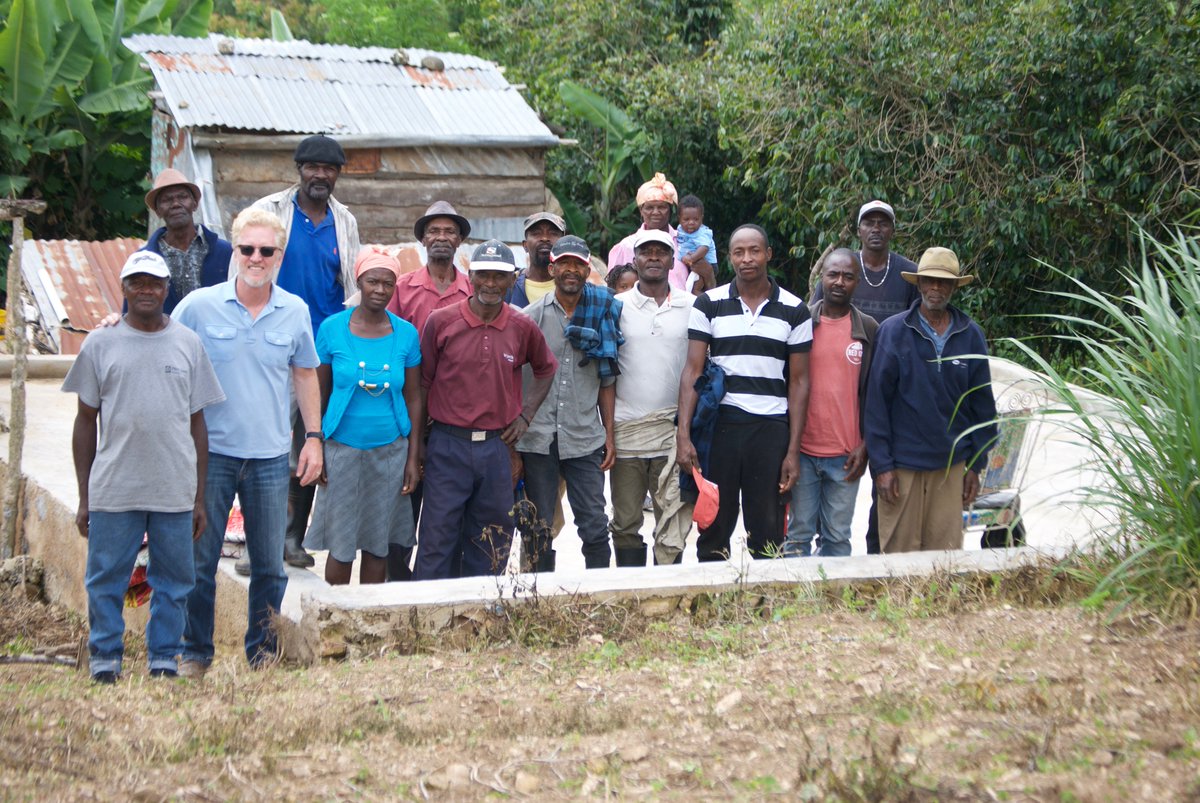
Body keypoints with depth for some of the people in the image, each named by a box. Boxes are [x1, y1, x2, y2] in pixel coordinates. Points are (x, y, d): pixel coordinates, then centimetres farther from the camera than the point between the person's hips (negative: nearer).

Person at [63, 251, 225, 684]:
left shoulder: (187, 343, 8)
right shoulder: (100, 344, 4)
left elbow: (197, 422, 10)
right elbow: (86, 421, 7)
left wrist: (200, 496, 7)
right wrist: (84, 497, 3)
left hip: (175, 492, 1)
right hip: (113, 490, -1)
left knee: (173, 581, 6)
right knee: (105, 580, 3)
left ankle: (163, 660, 18)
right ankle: (104, 660, 16)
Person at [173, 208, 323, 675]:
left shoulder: (295, 312, 5)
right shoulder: (198, 307, -4)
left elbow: (305, 374, 15)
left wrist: (313, 436, 11)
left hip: (271, 456, 2)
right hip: (210, 451, -2)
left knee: (269, 565, 8)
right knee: (199, 560, 1)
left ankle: (263, 651, 22)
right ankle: (195, 653, 14)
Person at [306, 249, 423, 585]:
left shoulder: (406, 334, 1)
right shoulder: (332, 328, -4)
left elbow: (413, 399, 5)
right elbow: (318, 393, 1)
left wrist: (413, 457, 2)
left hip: (390, 452, 2)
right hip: (342, 448, -2)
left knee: (378, 545, 9)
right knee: (340, 546, 2)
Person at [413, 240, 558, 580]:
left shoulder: (523, 328, 4)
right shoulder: (441, 321, -3)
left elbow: (546, 370, 22)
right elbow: (422, 383, 1)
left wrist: (525, 416, 11)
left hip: (497, 447, 3)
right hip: (448, 446, -2)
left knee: (489, 549, 9)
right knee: (437, 541, -1)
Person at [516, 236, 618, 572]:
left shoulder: (602, 315, 7)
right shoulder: (531, 316, 2)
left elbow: (606, 381, 11)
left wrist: (609, 434, 7)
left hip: (584, 438, 1)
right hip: (537, 437, -1)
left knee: (595, 526, -1)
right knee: (539, 529, 5)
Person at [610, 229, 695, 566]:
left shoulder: (692, 307, 8)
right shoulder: (617, 306, 6)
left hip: (675, 429, 0)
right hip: (626, 430, 0)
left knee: (674, 522, -5)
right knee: (626, 522, 6)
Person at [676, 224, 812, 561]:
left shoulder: (794, 310, 5)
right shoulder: (709, 304, 4)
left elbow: (799, 382, 5)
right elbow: (693, 372, 1)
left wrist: (793, 450, -2)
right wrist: (683, 435, -9)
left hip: (771, 428, 0)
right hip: (720, 425, 0)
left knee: (768, 534, 2)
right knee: (714, 529, 5)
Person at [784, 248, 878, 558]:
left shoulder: (868, 329, 5)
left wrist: (865, 446, 0)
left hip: (846, 454, 1)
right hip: (802, 450, -1)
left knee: (838, 537, 5)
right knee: (799, 533, 3)